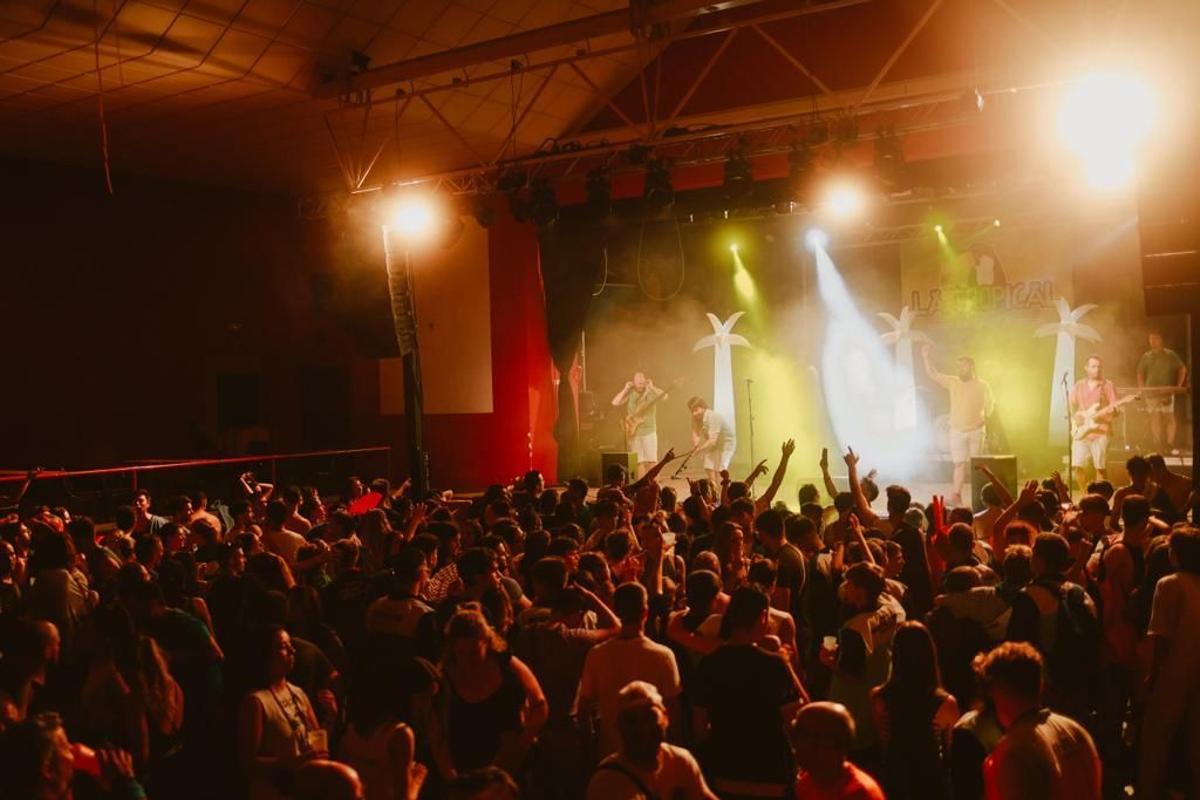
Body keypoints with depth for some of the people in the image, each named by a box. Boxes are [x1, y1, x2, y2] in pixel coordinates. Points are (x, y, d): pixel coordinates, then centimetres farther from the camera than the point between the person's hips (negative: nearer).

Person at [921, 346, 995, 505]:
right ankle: (956, 495, -7)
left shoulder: (982, 386, -1)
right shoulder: (953, 382, 3)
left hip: (976, 431, -1)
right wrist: (926, 357, -12)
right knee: (960, 463, -3)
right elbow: (933, 375, -2)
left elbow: (991, 403, 11)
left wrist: (985, 418, 0)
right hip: (957, 431, 1)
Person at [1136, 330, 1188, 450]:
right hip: (1151, 392, 1)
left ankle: (1170, 444, 1)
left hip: (1167, 392, -1)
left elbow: (1183, 369, 7)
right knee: (1155, 418, -2)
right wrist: (1141, 389, 2)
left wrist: (1178, 385, 0)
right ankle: (1157, 445, 0)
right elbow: (1140, 374, 13)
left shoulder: (1170, 355, 2)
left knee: (1169, 417, -4)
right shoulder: (1146, 357, 8)